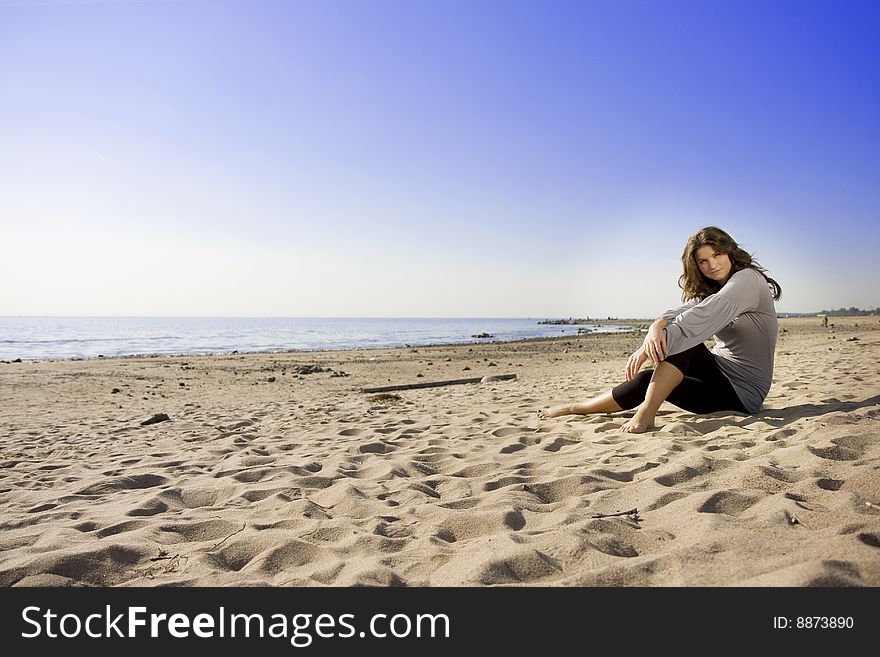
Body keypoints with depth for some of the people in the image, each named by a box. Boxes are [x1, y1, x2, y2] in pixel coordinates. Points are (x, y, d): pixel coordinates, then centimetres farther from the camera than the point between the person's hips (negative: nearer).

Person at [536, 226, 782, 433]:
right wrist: (657, 326, -32)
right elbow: (681, 312, -9)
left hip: (742, 390, -7)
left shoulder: (748, 279, -14)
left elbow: (703, 316, -29)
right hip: (719, 371, 7)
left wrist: (656, 342, -36)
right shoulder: (710, 291, 12)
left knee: (678, 339, -24)